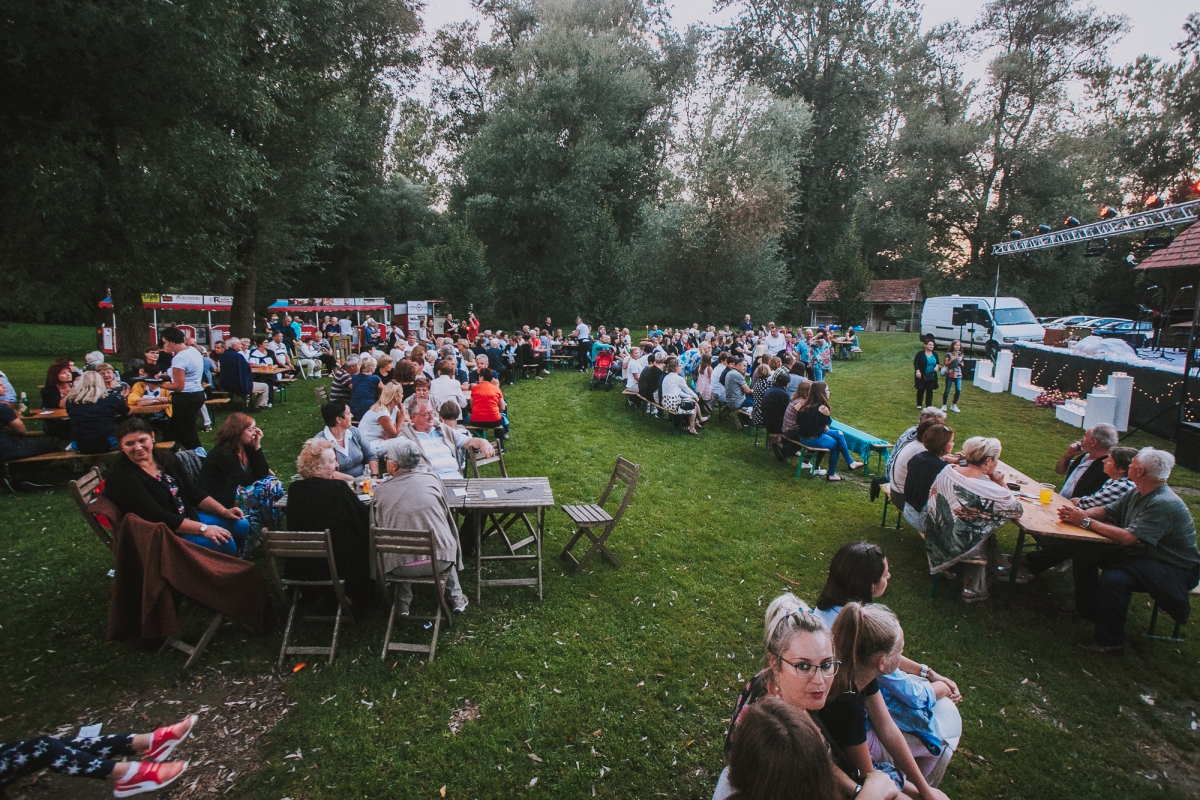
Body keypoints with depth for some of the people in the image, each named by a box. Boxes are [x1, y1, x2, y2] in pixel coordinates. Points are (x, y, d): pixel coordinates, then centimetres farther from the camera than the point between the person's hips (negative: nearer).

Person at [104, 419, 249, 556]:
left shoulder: (166, 460, 4)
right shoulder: (121, 478, -20)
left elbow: (193, 492, 8)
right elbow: (158, 517, -24)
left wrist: (224, 511, -3)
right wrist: (203, 529, -27)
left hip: (187, 518, 8)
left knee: (241, 525, 3)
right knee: (223, 543, -22)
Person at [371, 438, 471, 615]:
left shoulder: (380, 492, -6)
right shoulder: (432, 479, -4)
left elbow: (375, 529, 6)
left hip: (400, 567, 0)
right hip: (439, 561, 0)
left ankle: (404, 602, 33)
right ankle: (455, 597, 34)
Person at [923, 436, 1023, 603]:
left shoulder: (947, 472, -12)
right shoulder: (992, 491, -25)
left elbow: (932, 497, 4)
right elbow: (1017, 510, -7)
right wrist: (1001, 484, -5)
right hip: (961, 546, -4)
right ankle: (972, 590, 45)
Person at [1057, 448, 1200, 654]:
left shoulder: (1164, 504, -28)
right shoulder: (1137, 494, 2)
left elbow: (1128, 538, -34)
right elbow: (1106, 510, 5)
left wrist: (1086, 521, -29)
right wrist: (1079, 514, -17)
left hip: (1176, 571, -9)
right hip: (1141, 555, 9)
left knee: (1113, 578, -32)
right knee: (1085, 552, 0)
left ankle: (1110, 641, -13)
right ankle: (1087, 609, 15)